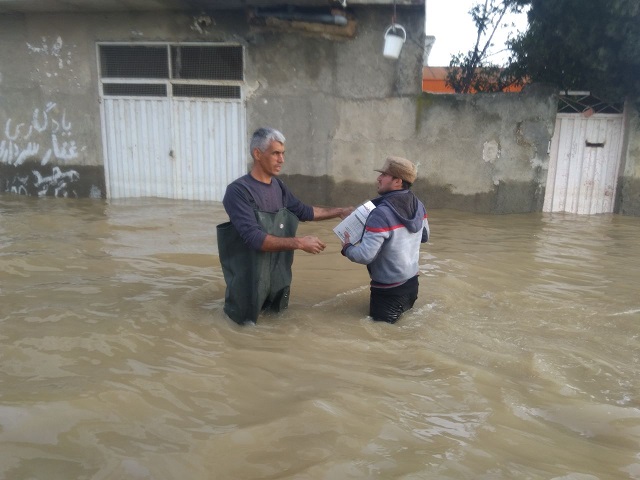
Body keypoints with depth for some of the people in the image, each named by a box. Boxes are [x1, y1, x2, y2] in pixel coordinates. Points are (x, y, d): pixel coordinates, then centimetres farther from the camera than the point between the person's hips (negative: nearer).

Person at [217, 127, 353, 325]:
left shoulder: (278, 185, 0)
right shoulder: (238, 190, -23)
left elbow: (303, 211, 13)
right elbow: (254, 238, -31)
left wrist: (340, 211, 9)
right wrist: (300, 243, -32)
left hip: (277, 272, 7)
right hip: (250, 276, -7)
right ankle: (234, 299, 29)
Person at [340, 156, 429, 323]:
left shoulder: (382, 213, -28)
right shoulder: (418, 205, -2)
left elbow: (365, 255, -29)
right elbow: (424, 236, 14)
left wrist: (347, 248, -10)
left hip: (388, 289, -8)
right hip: (412, 282, 8)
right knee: (403, 319, 30)